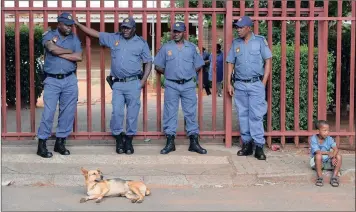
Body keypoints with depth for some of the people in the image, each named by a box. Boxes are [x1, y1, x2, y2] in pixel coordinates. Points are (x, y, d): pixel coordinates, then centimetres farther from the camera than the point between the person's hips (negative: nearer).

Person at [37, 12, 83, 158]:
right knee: (48, 112, -6)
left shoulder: (74, 38, 8)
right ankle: (42, 144, 2)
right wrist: (69, 51, -7)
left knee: (68, 112, 5)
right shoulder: (49, 35, 2)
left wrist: (59, 53, -10)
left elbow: (79, 57, -6)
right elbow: (52, 48, -20)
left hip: (70, 80, 3)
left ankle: (60, 142, 16)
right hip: (52, 80, -3)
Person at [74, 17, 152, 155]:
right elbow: (95, 33, 13)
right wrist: (78, 24, 8)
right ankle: (119, 139, 12)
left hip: (133, 83, -2)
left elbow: (148, 62, 6)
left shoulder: (141, 43, 5)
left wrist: (143, 81, -3)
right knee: (117, 112, -1)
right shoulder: (113, 38, 10)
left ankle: (129, 140, 13)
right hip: (117, 83, 2)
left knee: (132, 113, 2)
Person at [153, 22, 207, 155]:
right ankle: (170, 142, 8)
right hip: (171, 85, 0)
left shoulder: (192, 48, 6)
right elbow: (158, 66, 8)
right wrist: (169, 73, 5)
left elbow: (198, 65, 11)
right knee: (170, 113, 1)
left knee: (191, 113, 3)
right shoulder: (166, 48, 5)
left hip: (188, 85, 0)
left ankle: (194, 142, 8)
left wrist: (188, 73, 5)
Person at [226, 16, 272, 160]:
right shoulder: (235, 43, 9)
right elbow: (230, 63, 12)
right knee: (243, 115, 7)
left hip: (256, 84, -4)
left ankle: (259, 146, -1)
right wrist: (229, 83, 5)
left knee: (256, 115, -6)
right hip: (239, 85, 4)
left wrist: (264, 82, -6)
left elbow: (268, 61, -1)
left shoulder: (260, 41, -1)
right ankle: (247, 144, 16)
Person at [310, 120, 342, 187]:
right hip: (317, 162, -4)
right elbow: (318, 152, -22)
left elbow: (336, 149, -15)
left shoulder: (329, 139, -3)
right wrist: (328, 153, -18)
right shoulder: (313, 139, -12)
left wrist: (333, 157, -33)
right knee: (319, 156, -35)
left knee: (339, 157, -19)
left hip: (327, 162, 4)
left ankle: (334, 177, -23)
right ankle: (320, 177, -30)